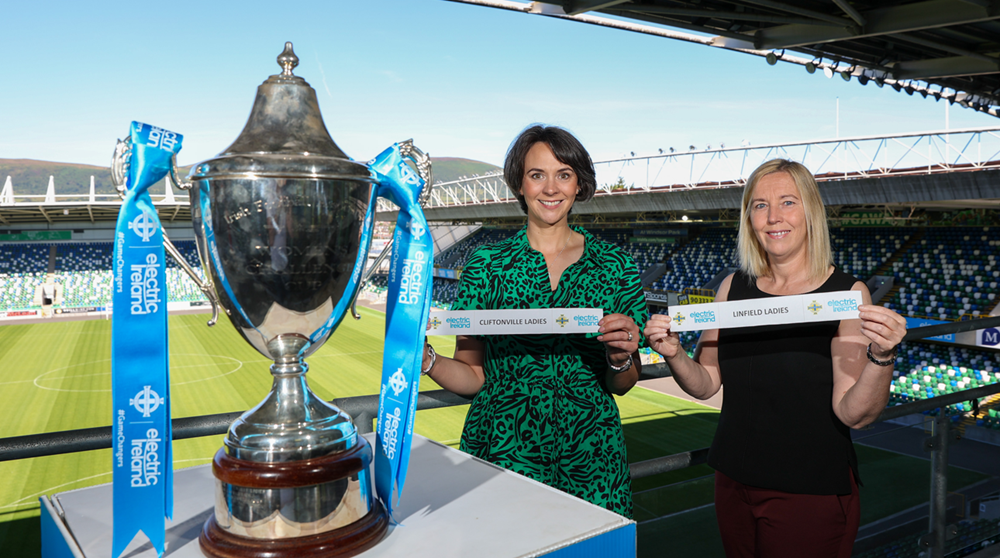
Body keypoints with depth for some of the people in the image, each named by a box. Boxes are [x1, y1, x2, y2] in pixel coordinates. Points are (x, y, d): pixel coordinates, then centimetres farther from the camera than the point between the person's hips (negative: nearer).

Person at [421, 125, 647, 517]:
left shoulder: (615, 266, 3)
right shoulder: (486, 264, 0)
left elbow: (621, 386, 8)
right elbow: (473, 376, 0)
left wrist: (621, 358, -12)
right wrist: (427, 361, -17)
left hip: (590, 457, 1)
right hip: (502, 453, -1)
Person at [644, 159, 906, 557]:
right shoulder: (734, 288, 1)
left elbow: (854, 414, -17)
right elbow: (705, 384, 3)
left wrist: (881, 357, -33)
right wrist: (673, 353, -15)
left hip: (812, 493, -4)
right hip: (734, 482, 4)